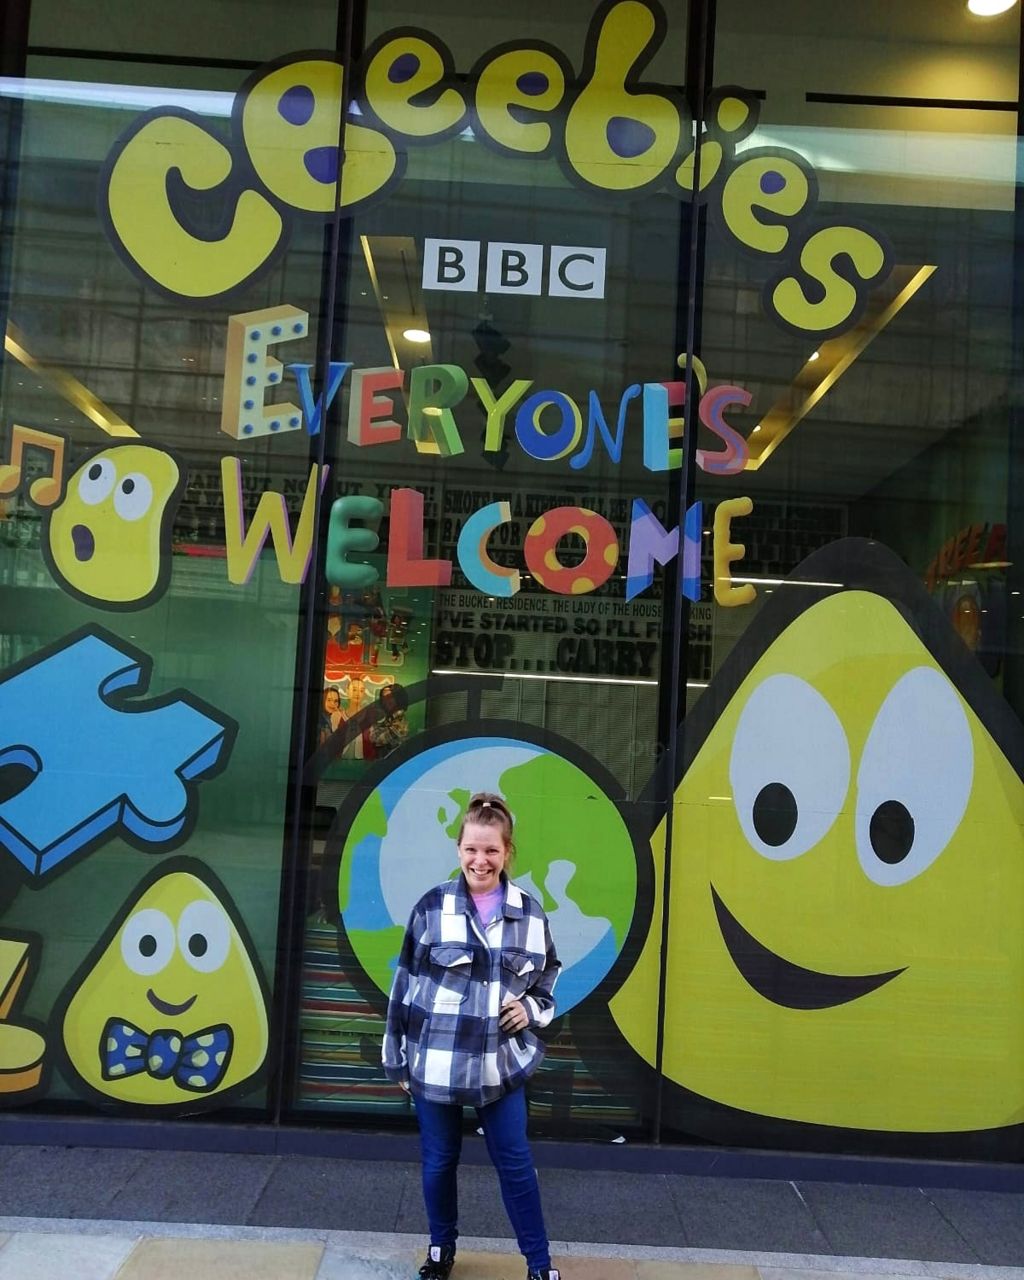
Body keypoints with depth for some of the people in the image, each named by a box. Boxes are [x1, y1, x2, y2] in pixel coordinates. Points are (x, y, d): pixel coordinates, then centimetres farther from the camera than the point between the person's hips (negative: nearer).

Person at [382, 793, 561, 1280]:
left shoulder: (529, 912, -2)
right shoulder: (432, 907, -9)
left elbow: (549, 972, 15)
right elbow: (405, 984, -3)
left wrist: (533, 1009, -3)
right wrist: (397, 1057, 0)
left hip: (501, 1062, 1)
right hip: (435, 1062, -1)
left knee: (515, 1162, 8)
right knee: (439, 1161, 14)